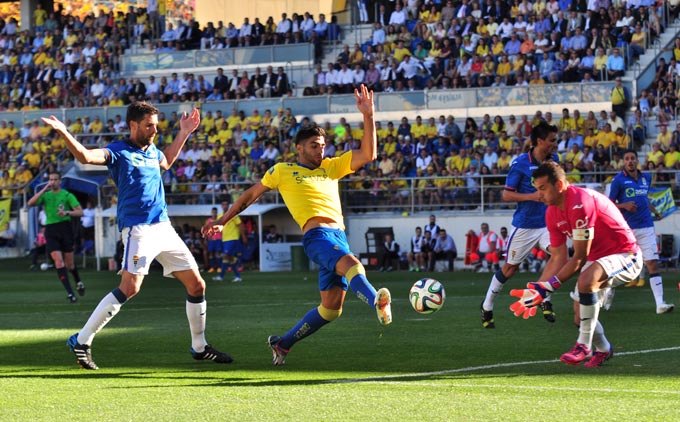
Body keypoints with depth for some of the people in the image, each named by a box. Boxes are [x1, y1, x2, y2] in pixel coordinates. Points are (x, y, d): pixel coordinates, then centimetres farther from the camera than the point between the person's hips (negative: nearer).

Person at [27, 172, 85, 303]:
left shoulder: (67, 195, 2)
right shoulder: (45, 195, 10)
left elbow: (80, 211, -4)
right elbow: (30, 203, -5)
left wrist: (67, 212, -22)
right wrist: (44, 190, -11)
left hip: (65, 227, -1)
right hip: (51, 230, 1)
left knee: (69, 263, 5)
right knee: (58, 260, -15)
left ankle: (78, 282, 37)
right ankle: (70, 292, -15)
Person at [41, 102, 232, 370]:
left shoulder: (152, 151, 18)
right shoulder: (118, 152, -4)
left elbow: (166, 162, 43)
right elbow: (85, 156, -23)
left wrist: (183, 134, 38)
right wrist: (63, 133, -37)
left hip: (164, 228, 8)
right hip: (138, 228, -8)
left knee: (197, 286, 8)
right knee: (130, 286, -21)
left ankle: (199, 348, 22)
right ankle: (81, 341, -14)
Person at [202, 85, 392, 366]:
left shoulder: (331, 167, 21)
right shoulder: (283, 171, 12)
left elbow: (368, 154, 13)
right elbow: (250, 195, 22)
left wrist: (368, 116, 4)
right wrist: (222, 221, 25)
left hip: (339, 237, 6)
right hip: (316, 235, -6)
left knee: (331, 308, 2)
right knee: (352, 265, -36)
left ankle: (283, 343, 17)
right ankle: (377, 303, -64)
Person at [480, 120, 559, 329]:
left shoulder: (554, 160, 2)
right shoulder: (520, 164, -15)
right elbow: (506, 195, -13)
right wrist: (533, 196, -24)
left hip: (547, 223, 4)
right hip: (524, 224, -4)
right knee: (509, 269, 7)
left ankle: (545, 299, -6)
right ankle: (487, 307, 26)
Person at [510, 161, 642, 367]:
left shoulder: (580, 203, -28)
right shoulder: (552, 213, 1)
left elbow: (579, 259, -27)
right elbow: (558, 259, 4)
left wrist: (548, 287, -26)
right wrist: (537, 289, -7)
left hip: (625, 256, -10)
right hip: (597, 258, 10)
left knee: (586, 280, -36)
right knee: (580, 317, 7)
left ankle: (584, 345, -25)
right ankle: (602, 349, 36)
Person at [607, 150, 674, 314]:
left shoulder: (646, 178, 11)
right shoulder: (618, 180, -4)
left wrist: (654, 211, 17)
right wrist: (624, 205, -18)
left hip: (646, 228, 3)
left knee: (653, 264, -8)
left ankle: (660, 303, -14)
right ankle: (609, 295, 33)